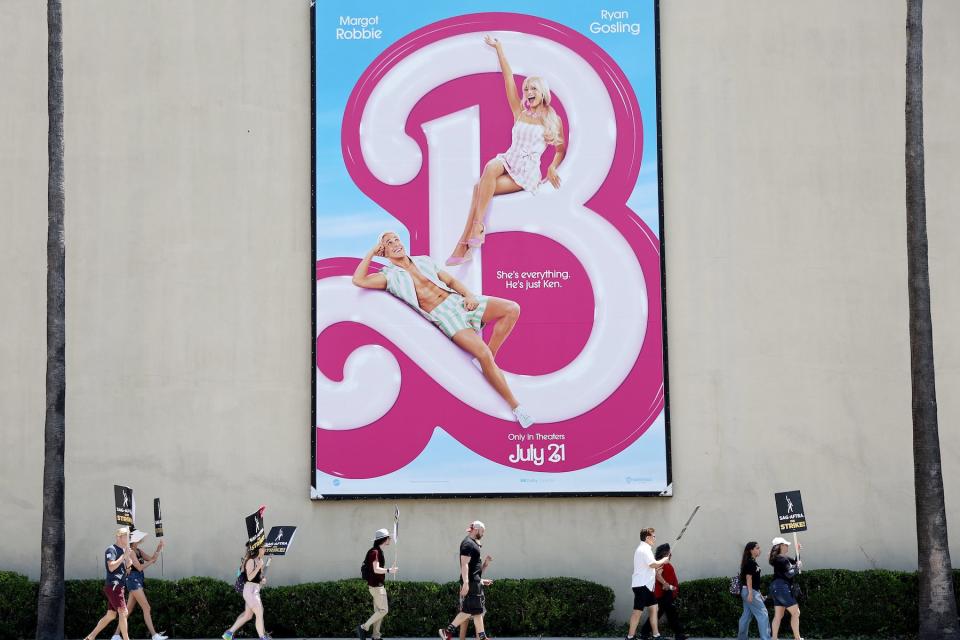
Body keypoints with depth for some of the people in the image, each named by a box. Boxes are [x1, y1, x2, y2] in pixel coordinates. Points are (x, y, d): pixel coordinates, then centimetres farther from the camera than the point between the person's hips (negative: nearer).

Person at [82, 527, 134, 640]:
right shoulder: (111, 550, -10)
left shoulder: (123, 550, 18)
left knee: (111, 615, 10)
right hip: (113, 585, -9)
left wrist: (128, 553, 1)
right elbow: (111, 567, -21)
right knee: (123, 612, -12)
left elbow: (128, 565, 12)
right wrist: (124, 556, -19)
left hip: (118, 586, 9)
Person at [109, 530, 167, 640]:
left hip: (138, 581, 9)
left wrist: (158, 550, 2)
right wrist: (152, 560, -10)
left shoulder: (138, 551, 14)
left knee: (128, 610, 10)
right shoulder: (130, 551, -12)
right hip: (133, 580, -9)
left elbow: (151, 559, 14)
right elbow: (139, 567, -16)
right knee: (146, 608, -10)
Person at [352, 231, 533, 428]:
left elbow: (451, 280, 19)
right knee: (483, 353, -28)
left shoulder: (423, 260, 20)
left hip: (458, 300, 5)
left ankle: (488, 360, -7)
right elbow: (358, 280, -6)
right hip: (444, 316, -5)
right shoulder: (390, 276, 7)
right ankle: (514, 406, -21)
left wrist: (468, 295, 0)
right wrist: (371, 253, 1)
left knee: (512, 308, -17)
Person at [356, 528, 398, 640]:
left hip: (379, 585, 10)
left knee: (379, 611, 10)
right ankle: (364, 627, -5)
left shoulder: (379, 551, 13)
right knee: (383, 610, -9)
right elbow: (376, 569, -24)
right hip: (376, 585, -10)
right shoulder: (375, 552, -16)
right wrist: (389, 571, -19)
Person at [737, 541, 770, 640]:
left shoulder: (752, 562, 17)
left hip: (752, 591, 10)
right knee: (762, 614, -10)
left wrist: (759, 593, 22)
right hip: (750, 591, -10)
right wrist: (750, 593, -23)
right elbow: (748, 577, -18)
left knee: (746, 616, 12)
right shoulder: (750, 562, -12)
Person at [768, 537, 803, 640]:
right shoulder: (782, 558, -14)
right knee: (795, 612, -5)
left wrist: (797, 552, 17)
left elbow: (795, 562, 25)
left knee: (778, 615, 7)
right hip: (782, 587, -10)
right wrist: (797, 566, -5)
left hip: (777, 588, 10)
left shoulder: (780, 558, 17)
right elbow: (789, 573, -18)